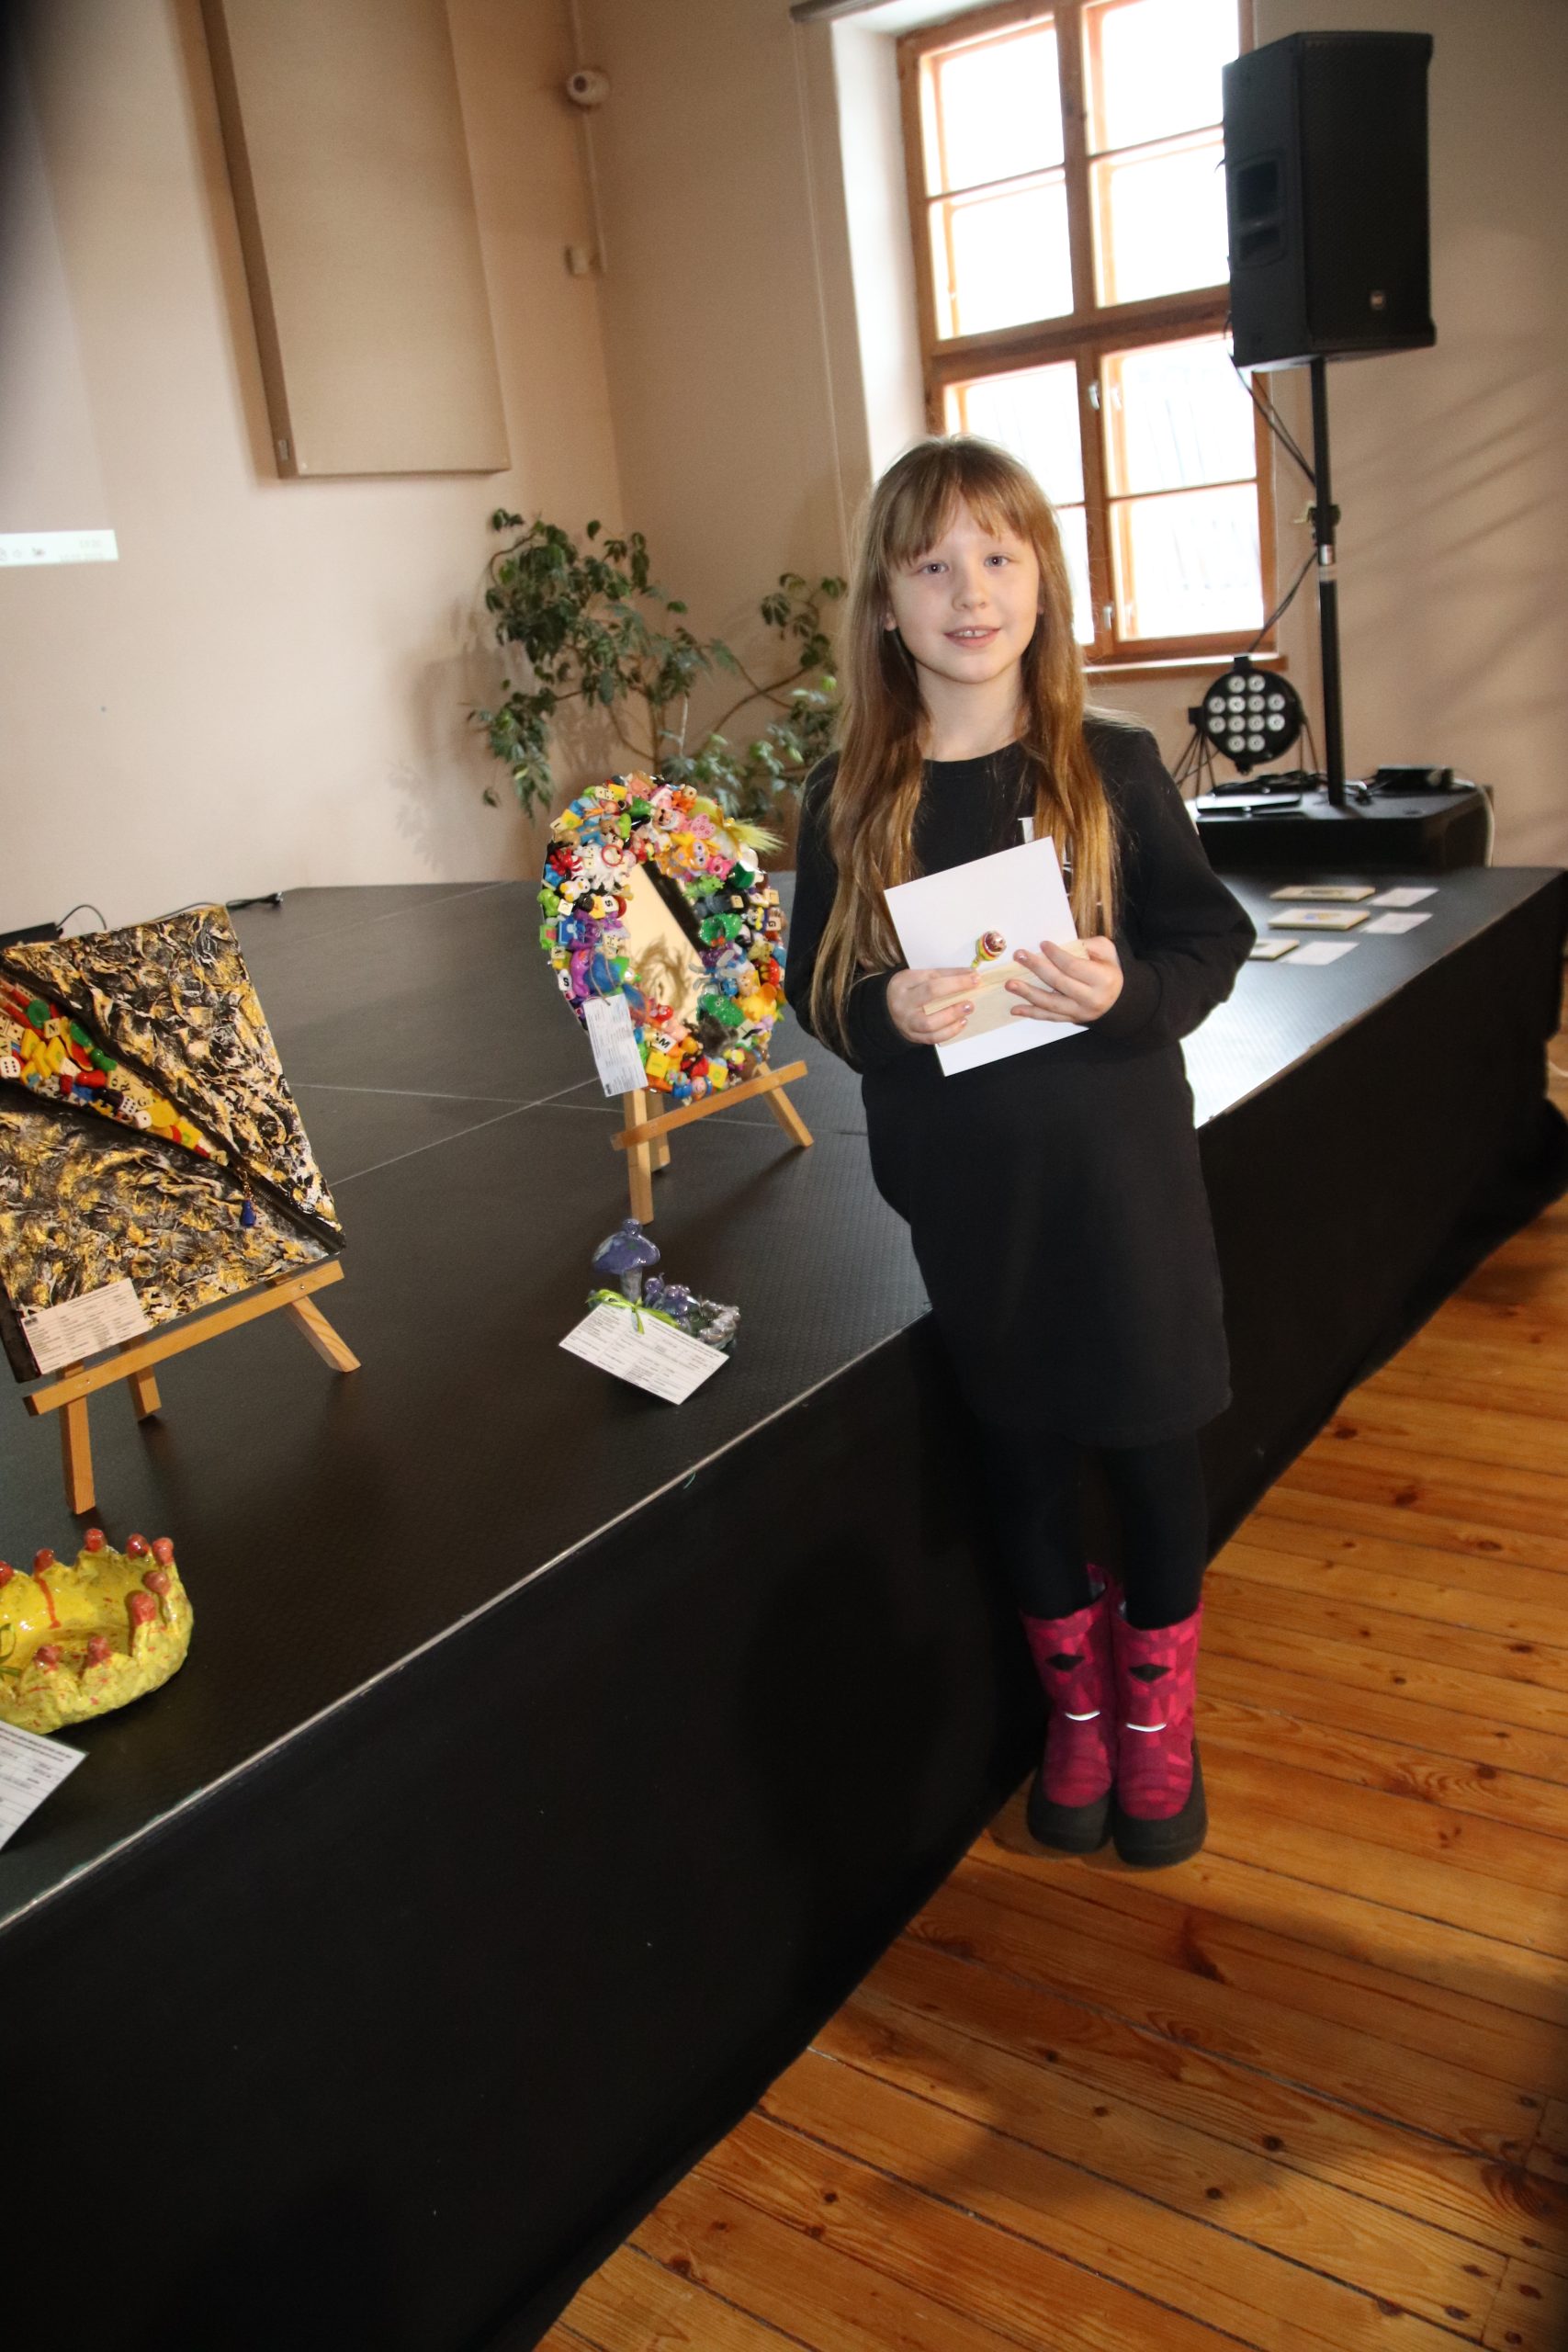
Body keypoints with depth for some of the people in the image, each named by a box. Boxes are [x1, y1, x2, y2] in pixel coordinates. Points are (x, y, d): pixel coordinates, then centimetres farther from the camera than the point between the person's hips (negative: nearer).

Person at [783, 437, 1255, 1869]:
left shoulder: (1113, 769, -4)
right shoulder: (851, 798, -1)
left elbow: (1213, 939, -1)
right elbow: (815, 989, 3)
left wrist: (1129, 991, -21)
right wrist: (889, 1013, -18)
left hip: (1119, 1165, -1)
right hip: (960, 1187, 1)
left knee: (1153, 1440, 10)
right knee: (1020, 1444, 15)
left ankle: (1157, 1709, 36)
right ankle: (1074, 1698, 39)